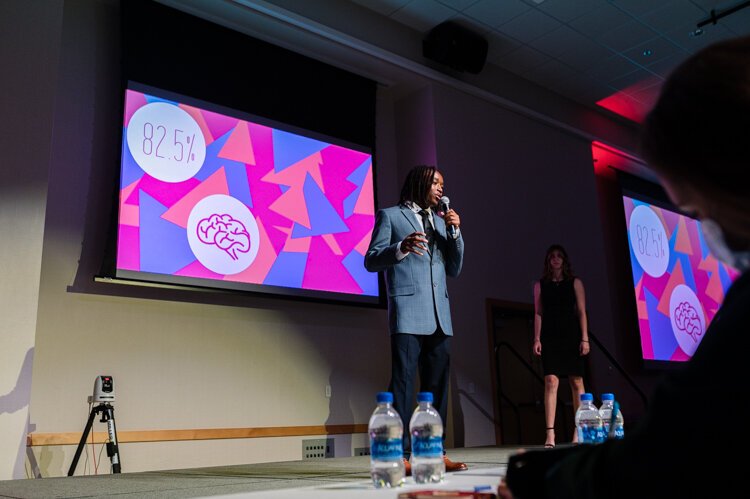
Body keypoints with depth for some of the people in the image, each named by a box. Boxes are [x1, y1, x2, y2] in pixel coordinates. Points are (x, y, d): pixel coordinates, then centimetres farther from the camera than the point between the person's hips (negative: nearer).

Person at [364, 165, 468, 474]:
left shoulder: (440, 221, 22)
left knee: (437, 384, 6)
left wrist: (455, 232, 5)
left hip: (439, 315, 6)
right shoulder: (390, 216, 7)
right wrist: (402, 248, -21)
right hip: (407, 313, -6)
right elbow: (371, 260, -2)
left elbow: (454, 269, 18)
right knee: (403, 382, -9)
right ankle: (400, 454, -8)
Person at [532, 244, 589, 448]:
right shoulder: (540, 285, 10)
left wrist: (585, 338, -4)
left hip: (571, 336, 0)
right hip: (549, 337, 0)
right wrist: (537, 339, -3)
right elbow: (538, 313, 7)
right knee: (551, 381, -10)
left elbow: (581, 311, 4)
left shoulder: (575, 283, 8)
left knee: (576, 382, 3)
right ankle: (550, 432, -12)